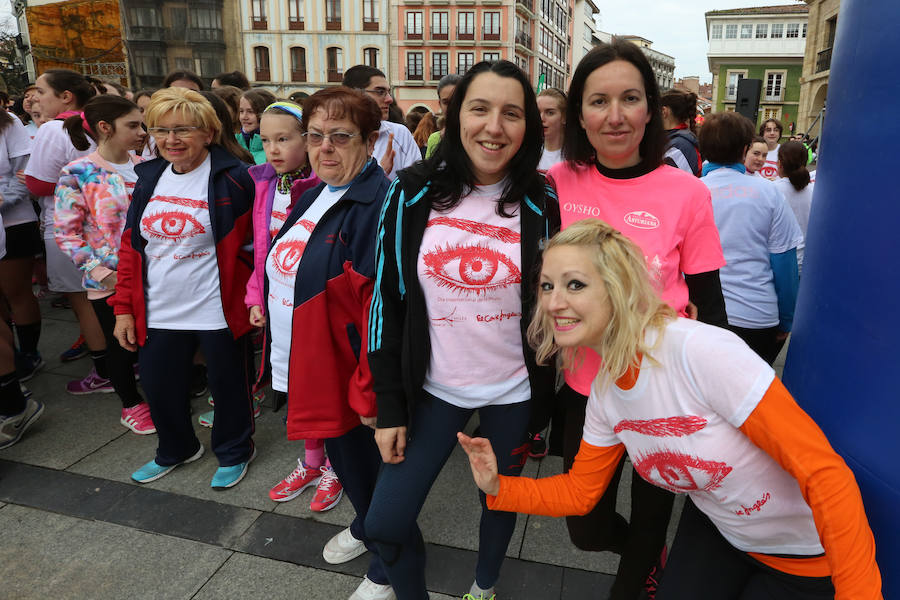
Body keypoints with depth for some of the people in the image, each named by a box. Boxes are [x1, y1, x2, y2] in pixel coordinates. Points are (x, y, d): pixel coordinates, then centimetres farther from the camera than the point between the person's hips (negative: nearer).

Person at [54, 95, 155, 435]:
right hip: (109, 280, -3)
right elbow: (65, 233, -9)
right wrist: (100, 272, -16)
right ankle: (131, 406, 32)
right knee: (121, 343, 12)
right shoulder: (77, 173, -10)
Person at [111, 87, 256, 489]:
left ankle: (234, 453, 37)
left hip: (216, 309, -5)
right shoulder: (149, 177, 6)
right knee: (157, 385, 17)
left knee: (227, 384, 11)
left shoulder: (231, 178, -11)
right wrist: (124, 307, 5)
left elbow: (246, 240, -6)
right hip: (158, 311, 6)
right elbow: (131, 247, 9)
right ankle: (176, 449, 45)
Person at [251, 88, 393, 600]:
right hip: (304, 366, 9)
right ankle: (365, 527, 55)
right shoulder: (314, 196, 7)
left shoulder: (380, 205, -23)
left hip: (347, 373, -9)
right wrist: (265, 305, 17)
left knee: (365, 459, 11)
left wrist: (370, 390, -26)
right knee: (342, 456, 27)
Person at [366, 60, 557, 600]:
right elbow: (387, 300, -4)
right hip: (434, 388, 1)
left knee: (500, 501, 19)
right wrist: (390, 407, -4)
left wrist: (549, 404, 2)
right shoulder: (414, 195, -8)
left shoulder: (541, 206, -7)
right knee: (386, 521, 2)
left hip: (514, 392, 0)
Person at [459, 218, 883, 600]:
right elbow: (579, 492, 1)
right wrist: (498, 489, -12)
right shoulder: (604, 392, -10)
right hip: (715, 530, 5)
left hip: (805, 552, -5)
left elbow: (823, 471, -30)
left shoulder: (700, 350, -34)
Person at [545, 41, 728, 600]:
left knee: (651, 512, 19)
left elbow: (710, 306, -2)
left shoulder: (686, 193, -10)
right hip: (585, 387, 2)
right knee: (586, 529, 14)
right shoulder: (557, 184, -5)